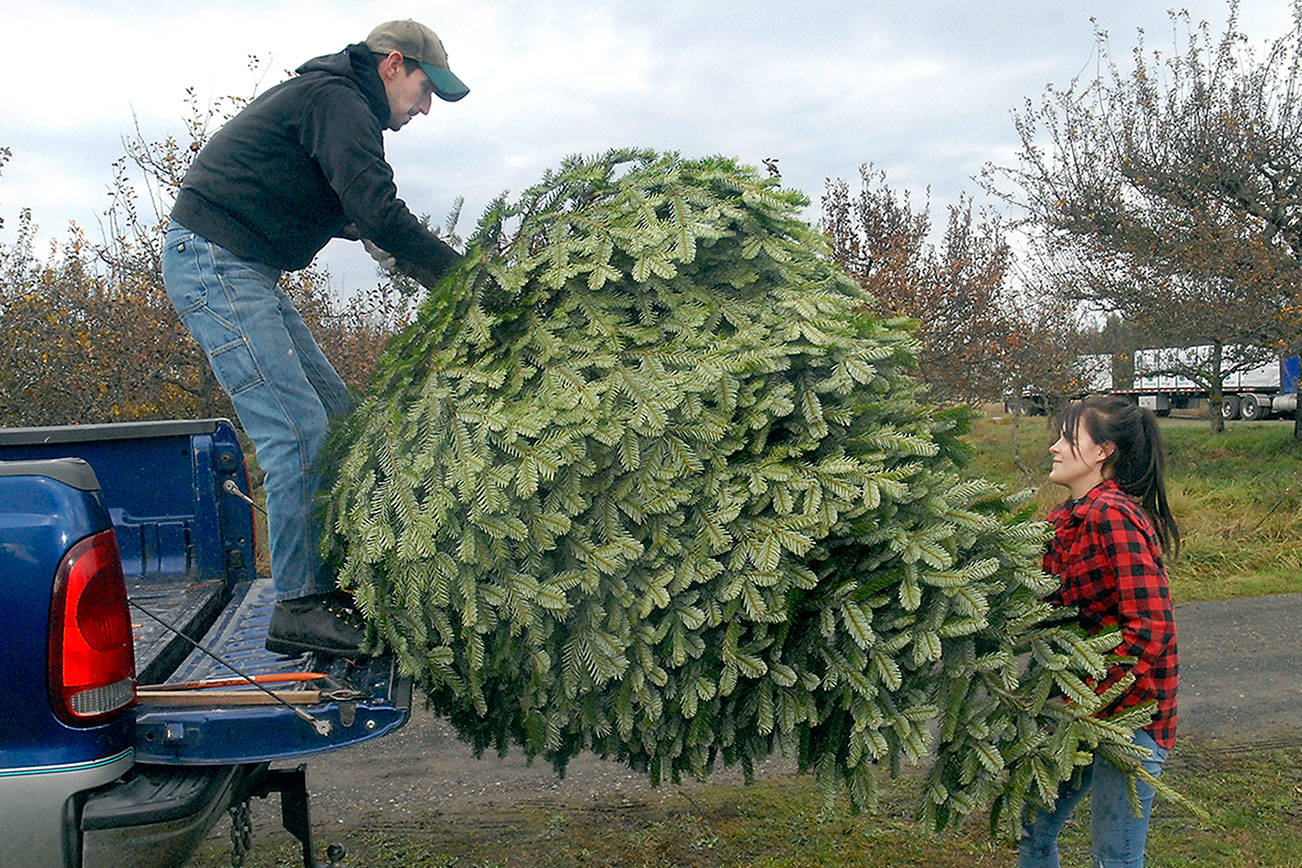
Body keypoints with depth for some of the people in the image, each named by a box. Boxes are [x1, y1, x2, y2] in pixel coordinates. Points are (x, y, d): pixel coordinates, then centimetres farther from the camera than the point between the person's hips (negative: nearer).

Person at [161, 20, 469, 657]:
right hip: (214, 263, -11)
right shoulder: (340, 102, -12)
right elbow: (378, 211, -23)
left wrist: (365, 232, 10)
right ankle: (298, 607, -11)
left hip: (242, 269, 11)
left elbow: (336, 209, 28)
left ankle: (334, 579, 8)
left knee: (336, 415, 6)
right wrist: (457, 270, -15)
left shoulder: (327, 97, 21)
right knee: (298, 429, -16)